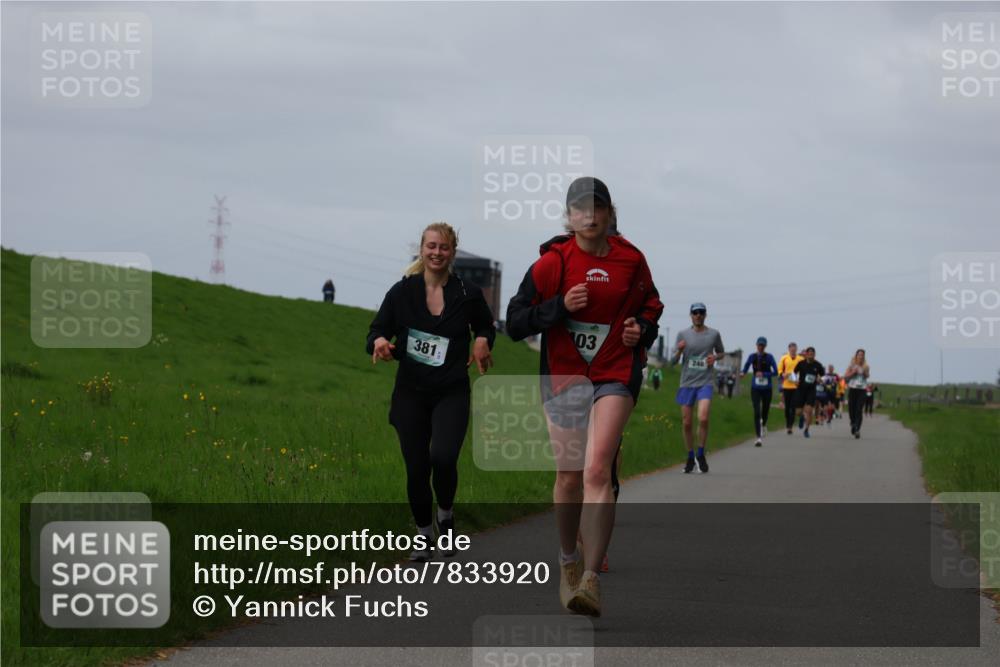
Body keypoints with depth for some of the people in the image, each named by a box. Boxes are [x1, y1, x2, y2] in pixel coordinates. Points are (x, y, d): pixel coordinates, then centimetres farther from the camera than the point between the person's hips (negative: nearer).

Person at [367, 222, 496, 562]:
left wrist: (483, 342, -2)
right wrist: (380, 342, -19)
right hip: (411, 394, 1)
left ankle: (446, 515, 7)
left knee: (442, 456, -22)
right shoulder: (402, 292, 0)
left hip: (452, 393, -1)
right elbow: (375, 333, 4)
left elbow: (486, 327, 20)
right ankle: (424, 536, 24)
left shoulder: (468, 295, 1)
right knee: (416, 469, 2)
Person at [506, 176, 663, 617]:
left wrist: (642, 330, 1)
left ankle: (591, 580, -23)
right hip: (564, 375, 1)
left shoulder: (631, 260, 5)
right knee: (569, 477, 6)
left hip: (616, 375, -1)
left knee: (597, 470, -18)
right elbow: (515, 323, -3)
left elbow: (651, 305, 23)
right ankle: (568, 561, 32)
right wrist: (560, 306, -17)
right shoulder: (552, 262, -1)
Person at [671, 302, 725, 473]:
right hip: (687, 383, 1)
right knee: (687, 423, 3)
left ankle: (701, 455, -1)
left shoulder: (713, 334, 5)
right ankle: (690, 457, 20)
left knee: (703, 419, -19)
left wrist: (715, 357, -2)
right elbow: (673, 361, 6)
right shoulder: (683, 334, 4)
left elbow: (721, 352, 21)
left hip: (705, 383, -1)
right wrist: (679, 350, -16)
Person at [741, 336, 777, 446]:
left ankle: (763, 424, 50)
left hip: (766, 388, 0)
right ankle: (759, 437, -14)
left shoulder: (769, 357, -4)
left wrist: (763, 374, -20)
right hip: (755, 388, 0)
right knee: (757, 412, -13)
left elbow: (775, 372, -7)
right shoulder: (752, 356, 1)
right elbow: (745, 368, 10)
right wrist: (742, 373, -13)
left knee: (765, 410, 14)